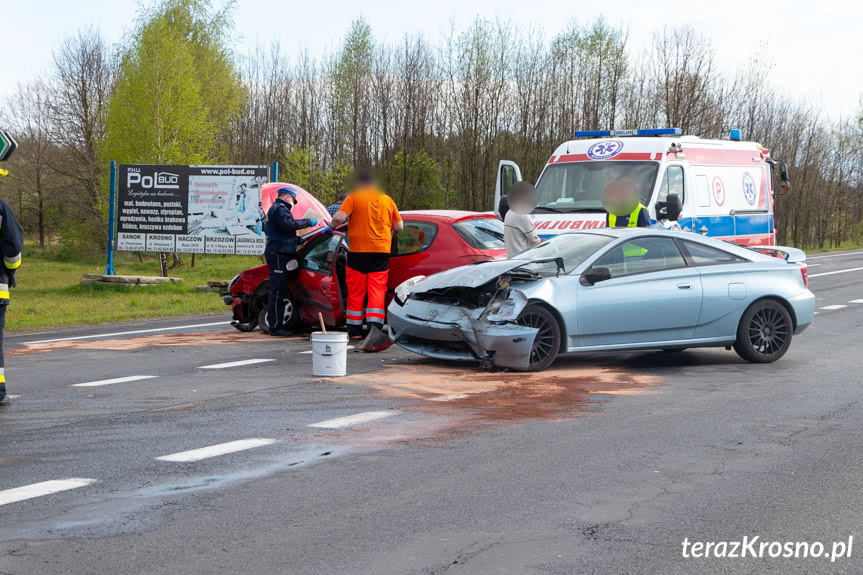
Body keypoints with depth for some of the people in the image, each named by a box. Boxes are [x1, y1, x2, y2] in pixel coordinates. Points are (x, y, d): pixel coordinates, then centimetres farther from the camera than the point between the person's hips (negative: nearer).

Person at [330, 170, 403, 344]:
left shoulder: (353, 198, -3)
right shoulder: (387, 200, 9)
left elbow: (339, 217, -15)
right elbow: (399, 226, 11)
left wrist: (333, 225, 6)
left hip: (359, 251, -2)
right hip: (382, 251, 2)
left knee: (356, 291, 8)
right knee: (377, 290, -1)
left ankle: (355, 329, 16)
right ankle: (375, 326, -18)